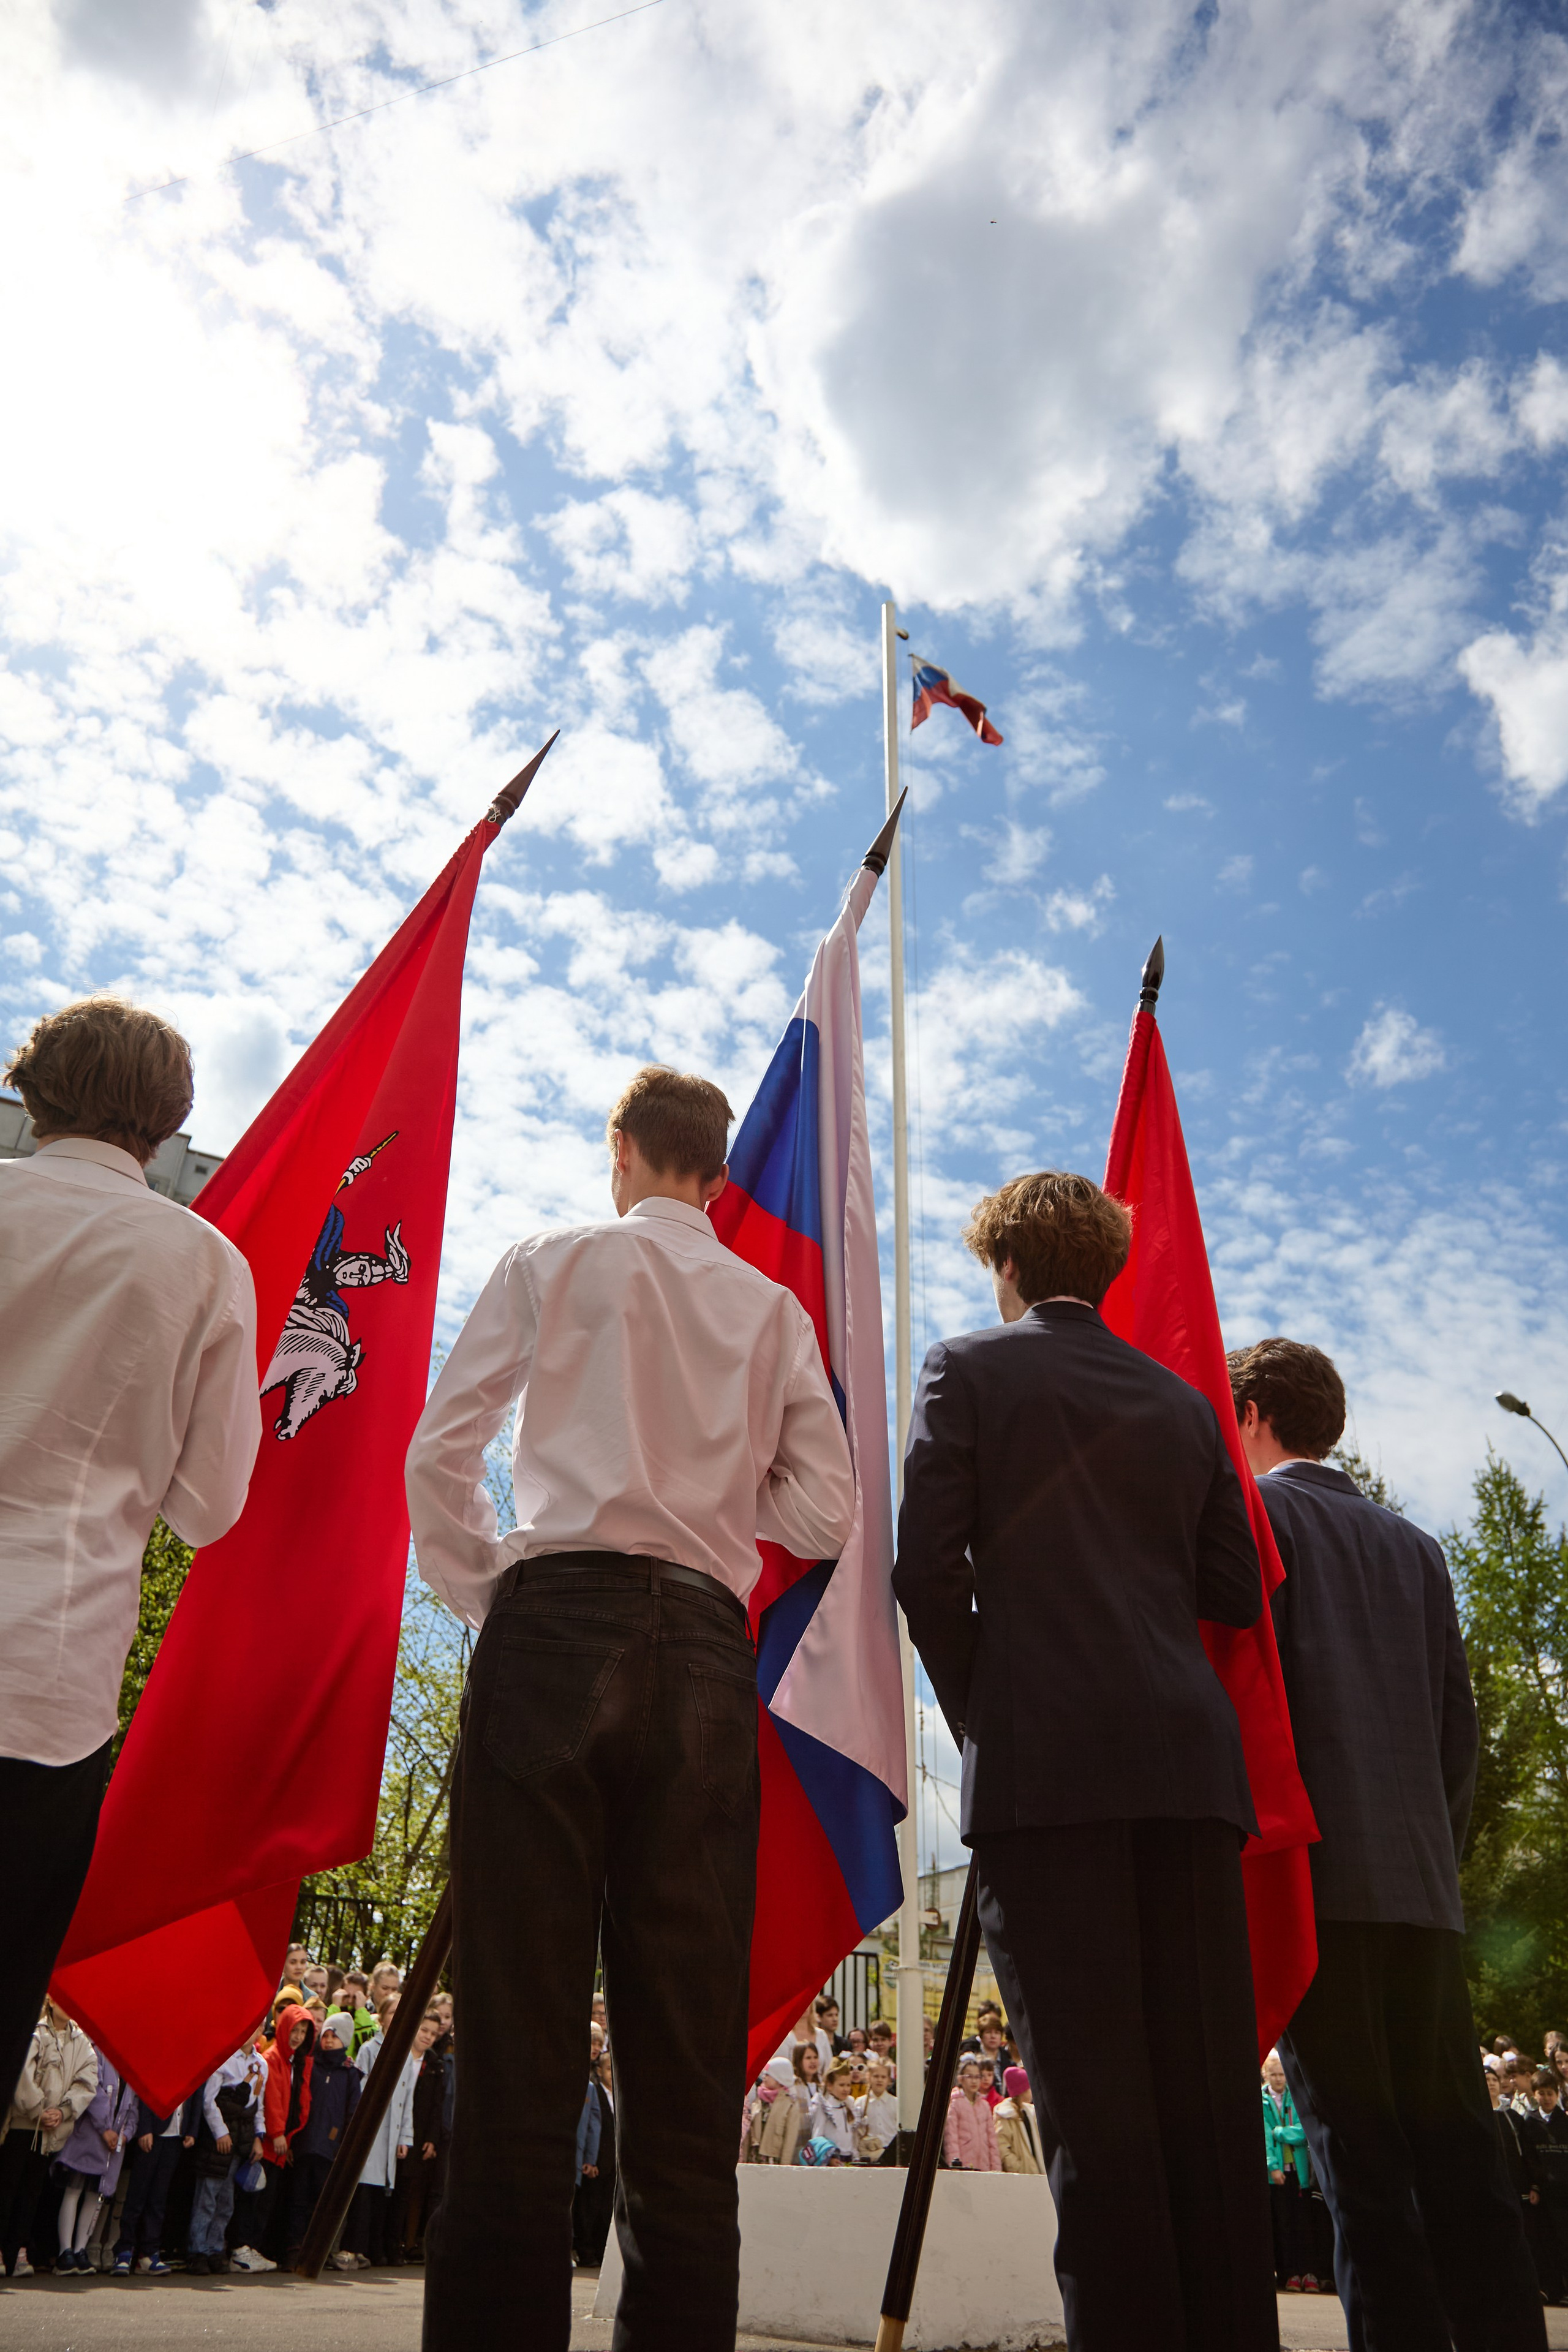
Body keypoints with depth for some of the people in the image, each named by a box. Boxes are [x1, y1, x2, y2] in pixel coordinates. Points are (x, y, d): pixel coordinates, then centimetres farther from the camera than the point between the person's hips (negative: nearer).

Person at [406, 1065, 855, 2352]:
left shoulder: (553, 1264, 7)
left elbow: (440, 1452, 2)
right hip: (706, 1654, 3)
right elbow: (822, 1519, 9)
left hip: (558, 1623, -2)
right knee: (690, 2041, 7)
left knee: (520, 2015, -1)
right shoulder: (777, 1311, 13)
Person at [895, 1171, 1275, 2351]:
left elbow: (928, 1566, -4)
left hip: (1047, 1761, -5)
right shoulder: (1182, 1402, 16)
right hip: (1189, 1759, 5)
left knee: (1092, 2083, -2)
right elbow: (1236, 1593, 15)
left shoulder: (969, 1369, 3)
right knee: (1208, 2082, 8)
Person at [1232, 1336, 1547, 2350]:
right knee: (1455, 2147, 9)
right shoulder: (1414, 1545, 18)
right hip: (1423, 1882, 6)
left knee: (1361, 2153, -4)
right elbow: (1459, 1726, 17)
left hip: (1317, 1877, -6)